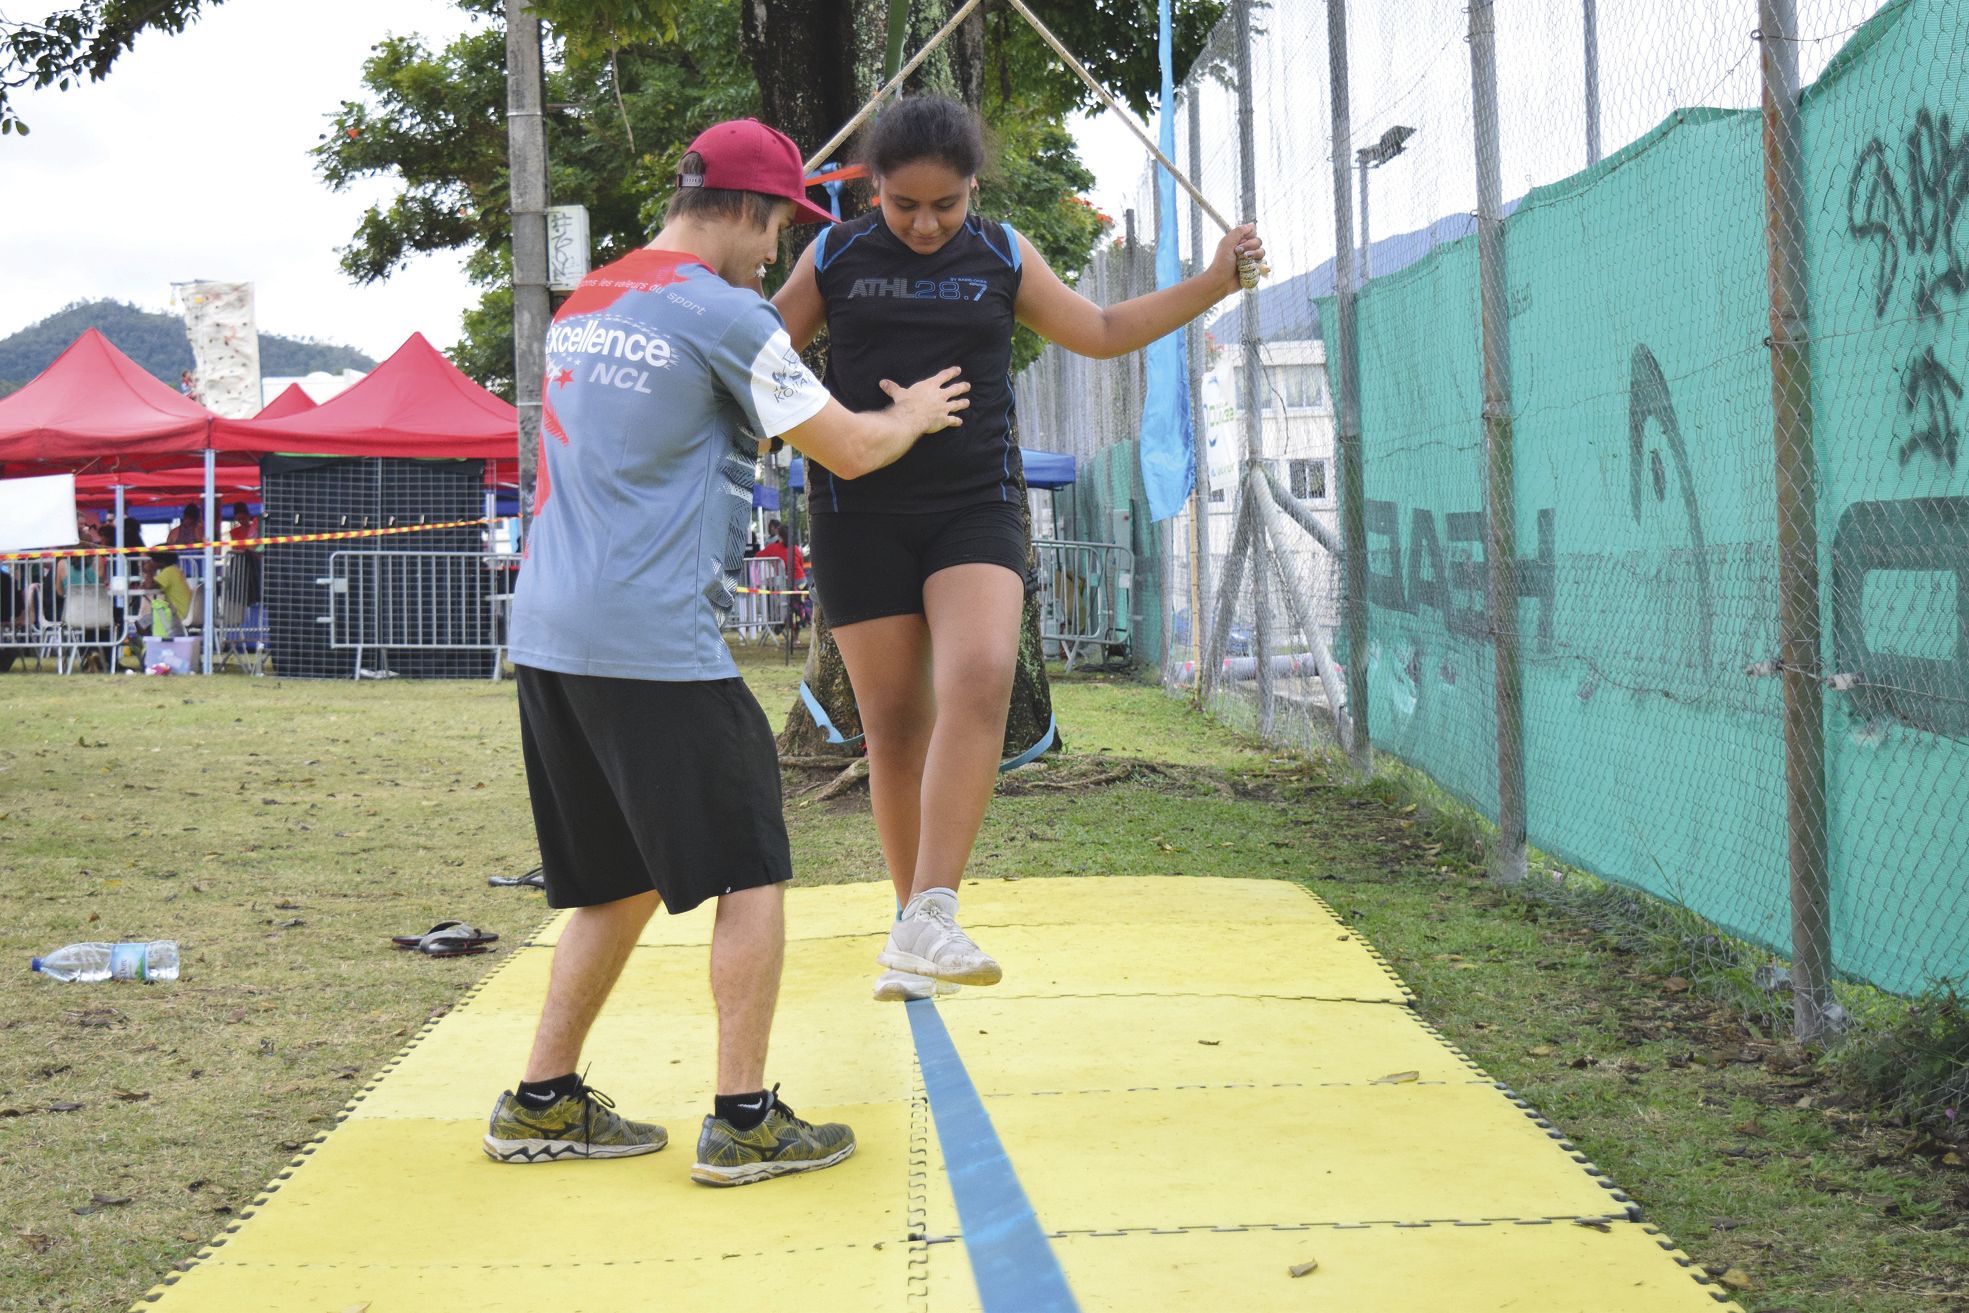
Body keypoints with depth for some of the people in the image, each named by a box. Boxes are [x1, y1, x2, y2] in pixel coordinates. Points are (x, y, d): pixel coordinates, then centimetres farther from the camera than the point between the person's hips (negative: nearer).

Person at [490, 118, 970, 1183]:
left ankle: (541, 1105, 21)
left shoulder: (583, 306, 16)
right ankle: (744, 1122, 3)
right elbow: (848, 449, -1)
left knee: (618, 884, 18)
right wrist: (915, 414, 20)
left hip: (547, 634, 8)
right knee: (750, 872, 2)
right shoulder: (723, 314, -8)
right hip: (655, 643, -8)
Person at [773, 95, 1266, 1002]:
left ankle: (930, 921, -28)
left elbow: (1102, 331, 20)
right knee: (894, 721, 1)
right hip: (860, 512, 0)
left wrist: (1214, 282, 13)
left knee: (979, 677, -24)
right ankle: (911, 921, 17)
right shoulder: (834, 259, 6)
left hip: (975, 506, 0)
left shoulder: (1001, 258, 9)